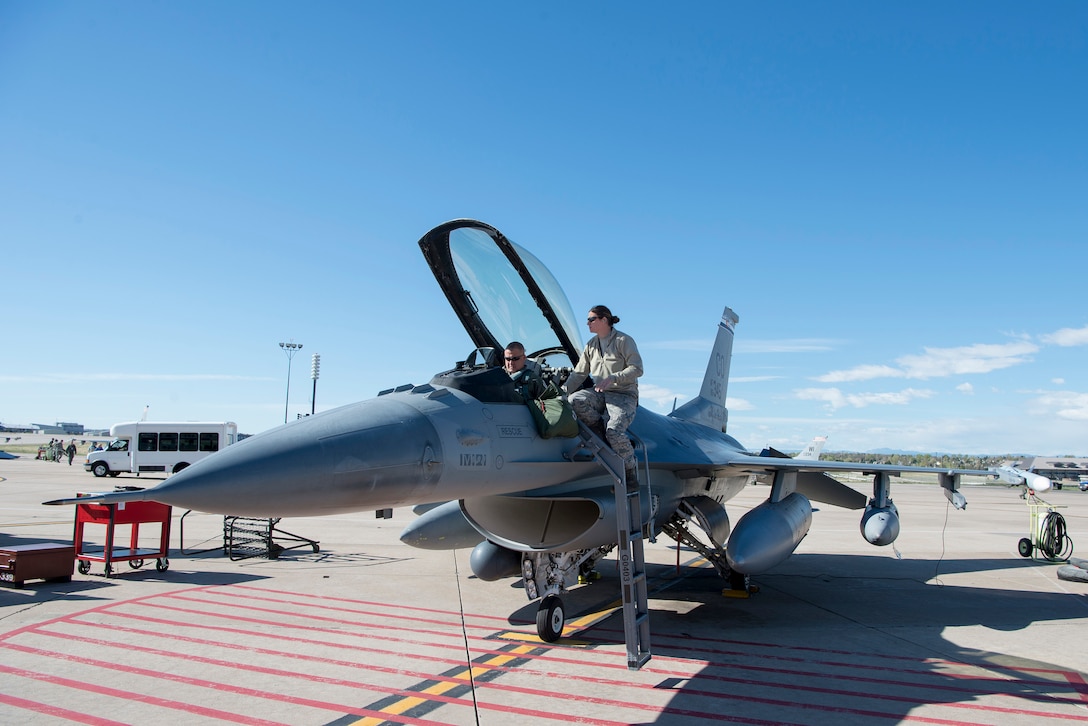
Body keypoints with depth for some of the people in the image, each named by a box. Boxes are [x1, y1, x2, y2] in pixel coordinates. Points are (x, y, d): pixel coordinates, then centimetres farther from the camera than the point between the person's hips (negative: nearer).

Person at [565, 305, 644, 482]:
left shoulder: (624, 340, -4)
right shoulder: (591, 345, 14)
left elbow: (637, 369, -12)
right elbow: (579, 374, 12)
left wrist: (612, 378, -25)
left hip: (624, 395, -5)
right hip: (600, 394, 6)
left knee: (614, 432, -29)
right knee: (575, 400, -27)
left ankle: (631, 472, -6)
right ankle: (604, 431, -13)